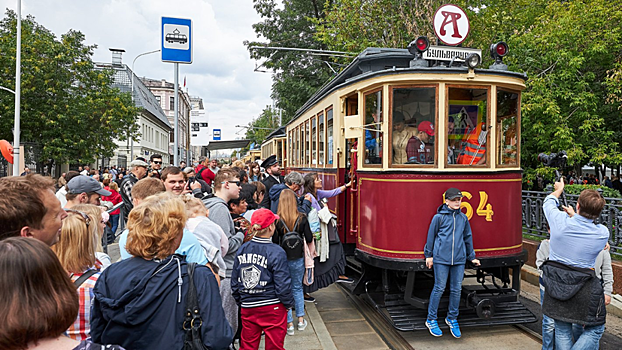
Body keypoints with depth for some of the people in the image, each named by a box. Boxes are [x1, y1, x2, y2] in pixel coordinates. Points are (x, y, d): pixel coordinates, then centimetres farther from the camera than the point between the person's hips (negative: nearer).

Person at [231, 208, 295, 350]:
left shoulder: (242, 250, -1)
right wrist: (289, 304, 1)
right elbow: (283, 285, -16)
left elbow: (234, 283, 6)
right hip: (272, 308, -4)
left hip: (247, 307, 5)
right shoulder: (277, 253, -16)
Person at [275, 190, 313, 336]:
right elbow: (309, 238, -4)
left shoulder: (277, 220, -14)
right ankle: (301, 320, 27)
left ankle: (289, 324, 15)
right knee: (297, 288, 20)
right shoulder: (302, 218, -8)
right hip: (298, 259, 2)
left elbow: (274, 241, -12)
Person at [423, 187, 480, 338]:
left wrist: (471, 257, 21)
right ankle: (431, 320, 14)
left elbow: (468, 238, 18)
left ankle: (452, 318, 27)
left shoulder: (463, 218, 9)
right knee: (439, 288, 0)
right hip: (441, 258, -4)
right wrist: (428, 255, 5)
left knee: (456, 290, 9)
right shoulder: (439, 217, -3)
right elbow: (431, 236, 3)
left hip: (459, 259, 4)